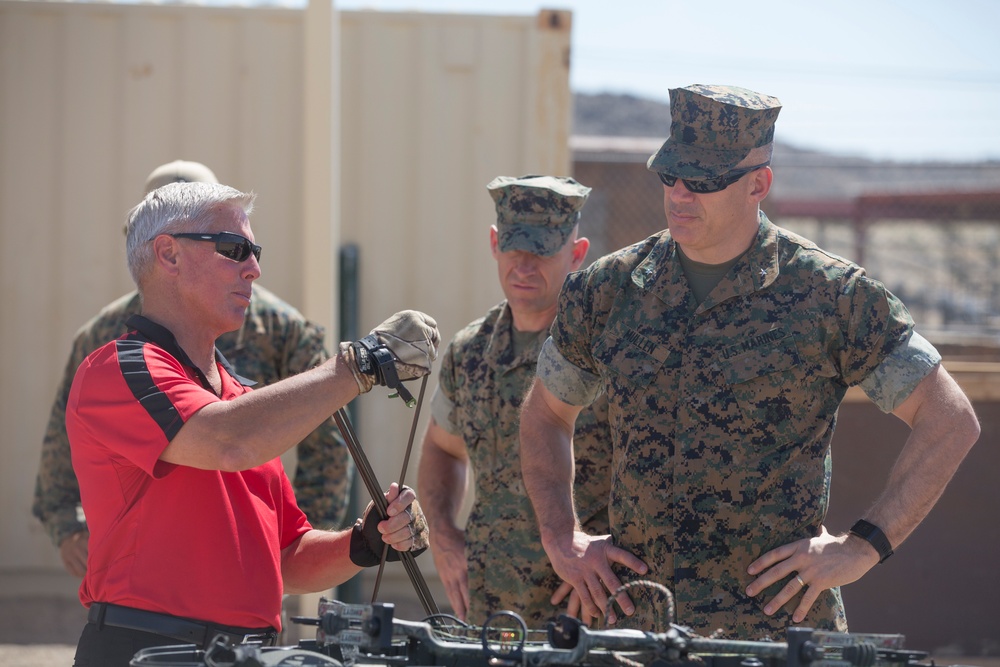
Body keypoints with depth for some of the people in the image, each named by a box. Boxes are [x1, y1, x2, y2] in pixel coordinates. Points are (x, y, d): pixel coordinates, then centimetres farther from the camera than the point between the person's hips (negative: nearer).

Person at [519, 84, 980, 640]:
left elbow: (951, 421, -2)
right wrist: (562, 542, 10)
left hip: (778, 624, -4)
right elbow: (544, 415, 23)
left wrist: (861, 548, -8)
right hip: (637, 624, 4)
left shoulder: (832, 296, -5)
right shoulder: (608, 291, 7)